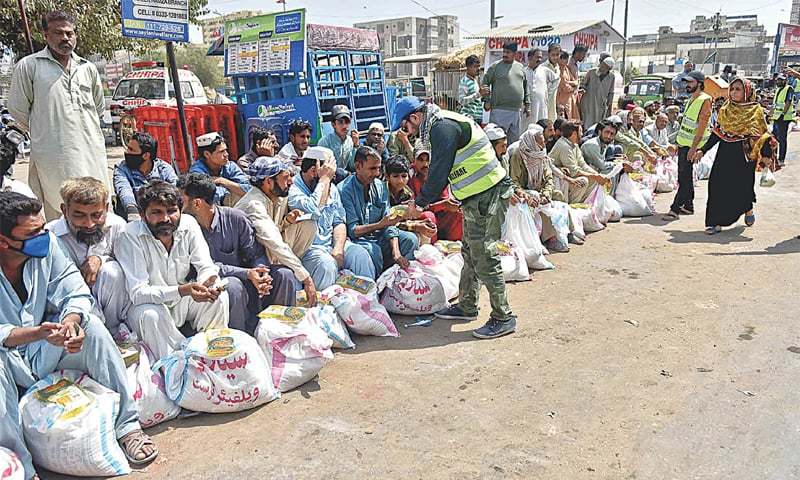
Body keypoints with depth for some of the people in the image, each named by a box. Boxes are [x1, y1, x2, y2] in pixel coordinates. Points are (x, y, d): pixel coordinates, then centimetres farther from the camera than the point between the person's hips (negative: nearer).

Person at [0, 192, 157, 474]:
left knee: (91, 324, -22)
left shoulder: (46, 244, -9)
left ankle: (127, 426, -20)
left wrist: (70, 322, -31)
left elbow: (77, 295, -10)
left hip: (43, 351, 4)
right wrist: (39, 332, -38)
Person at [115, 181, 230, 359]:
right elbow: (138, 293, -28)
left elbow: (206, 266, -9)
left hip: (183, 301, 4)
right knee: (150, 314, -36)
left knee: (220, 297, -21)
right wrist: (182, 290, -44)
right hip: (147, 303, -4)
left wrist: (209, 282, -35)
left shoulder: (188, 224, -10)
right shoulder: (130, 236, -22)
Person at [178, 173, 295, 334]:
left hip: (242, 278, 3)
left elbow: (256, 253, -1)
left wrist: (261, 272, -24)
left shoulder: (235, 218, -4)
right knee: (233, 286, -36)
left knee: (284, 274, -16)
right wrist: (247, 273, -25)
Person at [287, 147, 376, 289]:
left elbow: (339, 222, 11)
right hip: (309, 248, -6)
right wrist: (324, 178, -18)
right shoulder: (293, 189, -9)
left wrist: (338, 249, -7)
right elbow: (313, 211, -29)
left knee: (360, 254, -19)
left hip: (332, 242, 6)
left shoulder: (332, 188, 14)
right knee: (326, 265, -34)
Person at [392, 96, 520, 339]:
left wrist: (420, 203, -5)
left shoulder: (442, 128, -16)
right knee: (470, 253, 17)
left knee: (484, 257, -8)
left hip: (485, 197, -11)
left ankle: (503, 318, 1)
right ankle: (467, 306, 29)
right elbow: (480, 159, 23)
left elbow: (438, 172, -17)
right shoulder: (446, 123, 18)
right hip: (479, 196, 11)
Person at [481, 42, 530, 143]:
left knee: (514, 138, 12)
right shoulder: (495, 66, 0)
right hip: (500, 110, -5)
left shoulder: (520, 67, 14)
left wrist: (527, 105, 17)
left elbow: (525, 87, 20)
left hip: (516, 111, 5)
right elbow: (485, 82, 0)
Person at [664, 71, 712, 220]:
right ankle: (688, 206, 22)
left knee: (685, 178, -9)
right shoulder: (691, 99, 14)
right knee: (685, 176, 14)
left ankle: (675, 209, -10)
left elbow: (701, 127, -20)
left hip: (691, 145, -9)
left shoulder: (705, 100, -14)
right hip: (683, 143, 9)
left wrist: (694, 148, -24)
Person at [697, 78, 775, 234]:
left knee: (742, 185, 0)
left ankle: (748, 209, 33)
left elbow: (763, 134, -3)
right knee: (718, 185, -5)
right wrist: (703, 150, 2)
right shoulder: (724, 110, 8)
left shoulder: (756, 111, -1)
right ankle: (716, 222, 0)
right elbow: (716, 133, 10)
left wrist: (765, 155, -15)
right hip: (725, 153, 3)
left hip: (745, 154, -3)